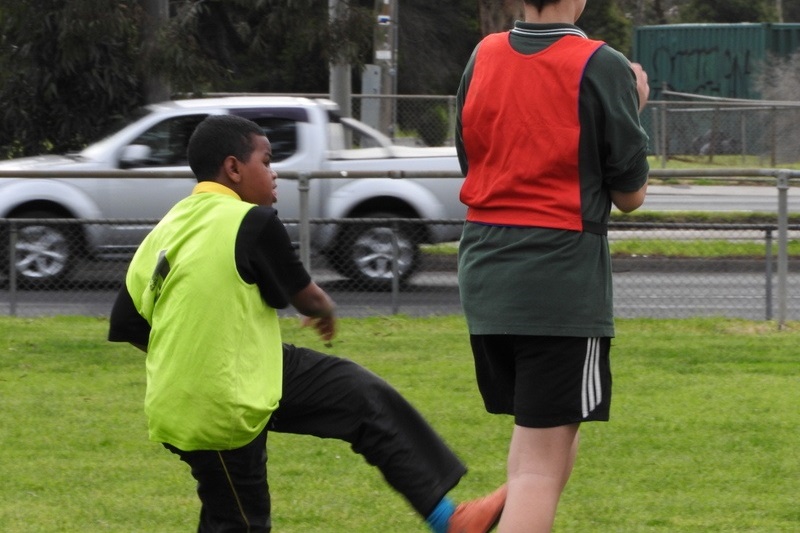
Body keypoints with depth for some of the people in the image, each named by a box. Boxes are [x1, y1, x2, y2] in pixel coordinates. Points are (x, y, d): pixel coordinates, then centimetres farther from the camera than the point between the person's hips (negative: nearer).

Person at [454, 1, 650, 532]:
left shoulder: (484, 56, 5)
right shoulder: (601, 67, -11)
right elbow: (630, 194, -3)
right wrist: (633, 111, 13)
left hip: (485, 270, 6)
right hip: (563, 277, -6)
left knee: (544, 429, 23)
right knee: (543, 461, -5)